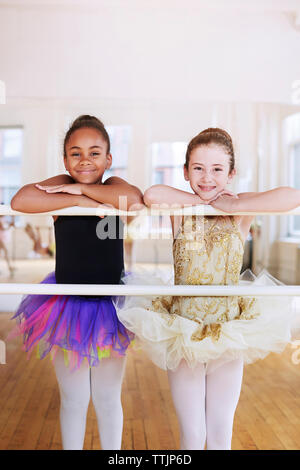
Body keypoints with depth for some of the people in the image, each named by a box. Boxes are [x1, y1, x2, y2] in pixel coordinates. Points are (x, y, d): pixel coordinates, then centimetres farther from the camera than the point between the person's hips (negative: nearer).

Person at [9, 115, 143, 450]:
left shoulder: (113, 186, -4)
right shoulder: (62, 185, -7)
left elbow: (133, 197, -27)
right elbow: (20, 201, -25)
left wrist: (83, 188, -21)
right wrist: (77, 200, -23)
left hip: (109, 308, 1)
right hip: (67, 306, -1)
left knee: (108, 399, 17)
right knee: (73, 399, 15)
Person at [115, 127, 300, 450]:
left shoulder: (240, 209, -7)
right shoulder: (180, 208, -7)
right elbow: (151, 195, -30)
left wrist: (232, 205, -20)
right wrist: (200, 200, -17)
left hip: (229, 333, 1)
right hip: (182, 331, 0)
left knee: (220, 434, 17)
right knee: (191, 435, 13)